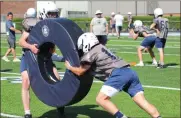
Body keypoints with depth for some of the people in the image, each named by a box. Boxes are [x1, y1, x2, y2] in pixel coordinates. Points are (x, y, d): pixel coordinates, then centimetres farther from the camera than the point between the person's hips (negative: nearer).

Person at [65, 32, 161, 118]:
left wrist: (69, 67, 30)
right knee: (142, 101, 1)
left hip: (119, 74, -8)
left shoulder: (90, 54, 5)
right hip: (129, 72, 8)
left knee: (101, 99, -4)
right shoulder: (100, 48, 28)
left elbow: (80, 72, 13)